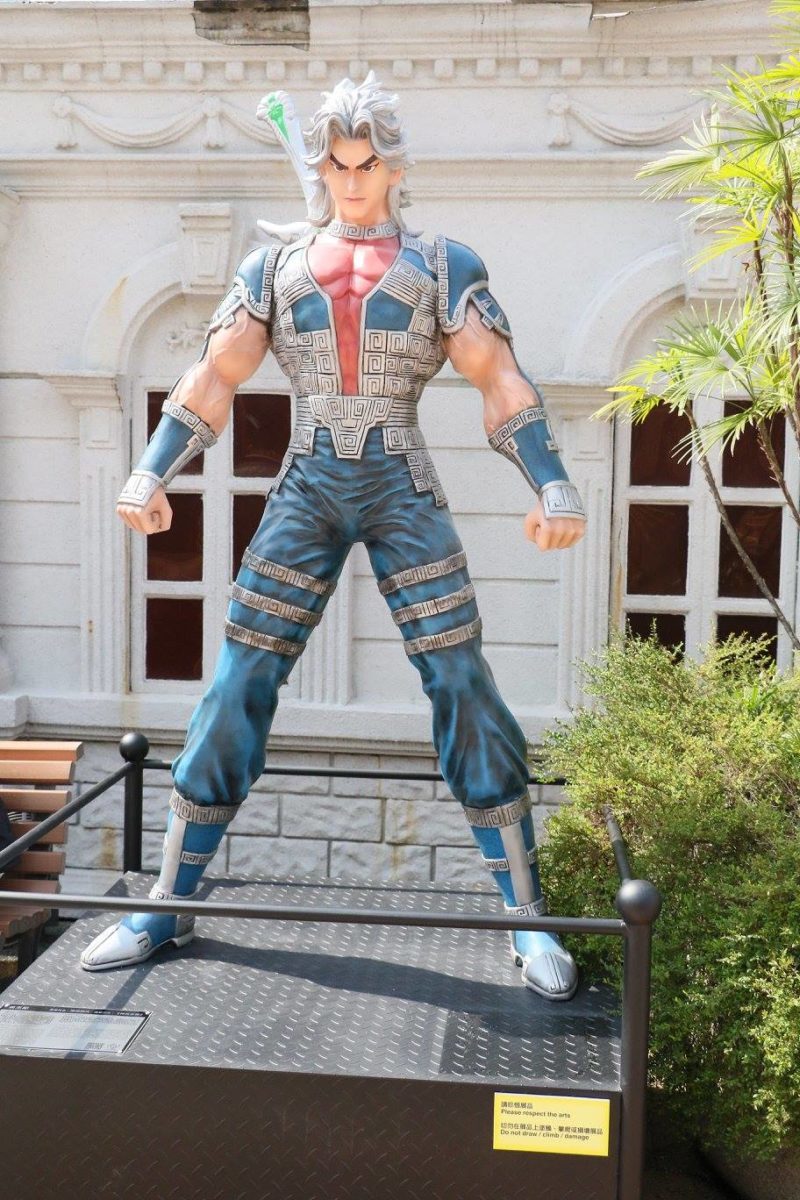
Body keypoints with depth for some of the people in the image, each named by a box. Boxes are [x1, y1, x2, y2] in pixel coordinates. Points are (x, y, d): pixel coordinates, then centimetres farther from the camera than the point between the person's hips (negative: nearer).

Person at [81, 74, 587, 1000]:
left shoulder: (443, 266, 8)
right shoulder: (274, 268, 13)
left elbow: (501, 383, -2)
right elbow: (212, 380, 5)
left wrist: (553, 487, -17)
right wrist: (149, 476, -10)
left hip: (405, 496, -1)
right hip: (306, 494, 2)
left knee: (464, 692, -7)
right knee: (236, 691, -2)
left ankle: (528, 922, 4)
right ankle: (166, 907, 11)